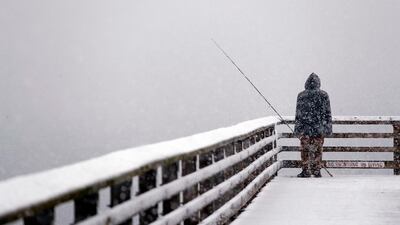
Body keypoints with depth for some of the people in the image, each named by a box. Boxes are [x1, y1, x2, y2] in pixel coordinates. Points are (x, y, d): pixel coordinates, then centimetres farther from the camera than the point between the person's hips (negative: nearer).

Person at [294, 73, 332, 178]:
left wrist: (297, 129, 7)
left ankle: (306, 170, 2)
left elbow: (298, 113, 1)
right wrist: (328, 128, 9)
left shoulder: (301, 95, -2)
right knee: (318, 150, 8)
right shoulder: (324, 95, 0)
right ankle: (317, 171, 11)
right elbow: (327, 113, 3)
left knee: (305, 150, 4)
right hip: (319, 129, 1)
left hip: (305, 128, -1)